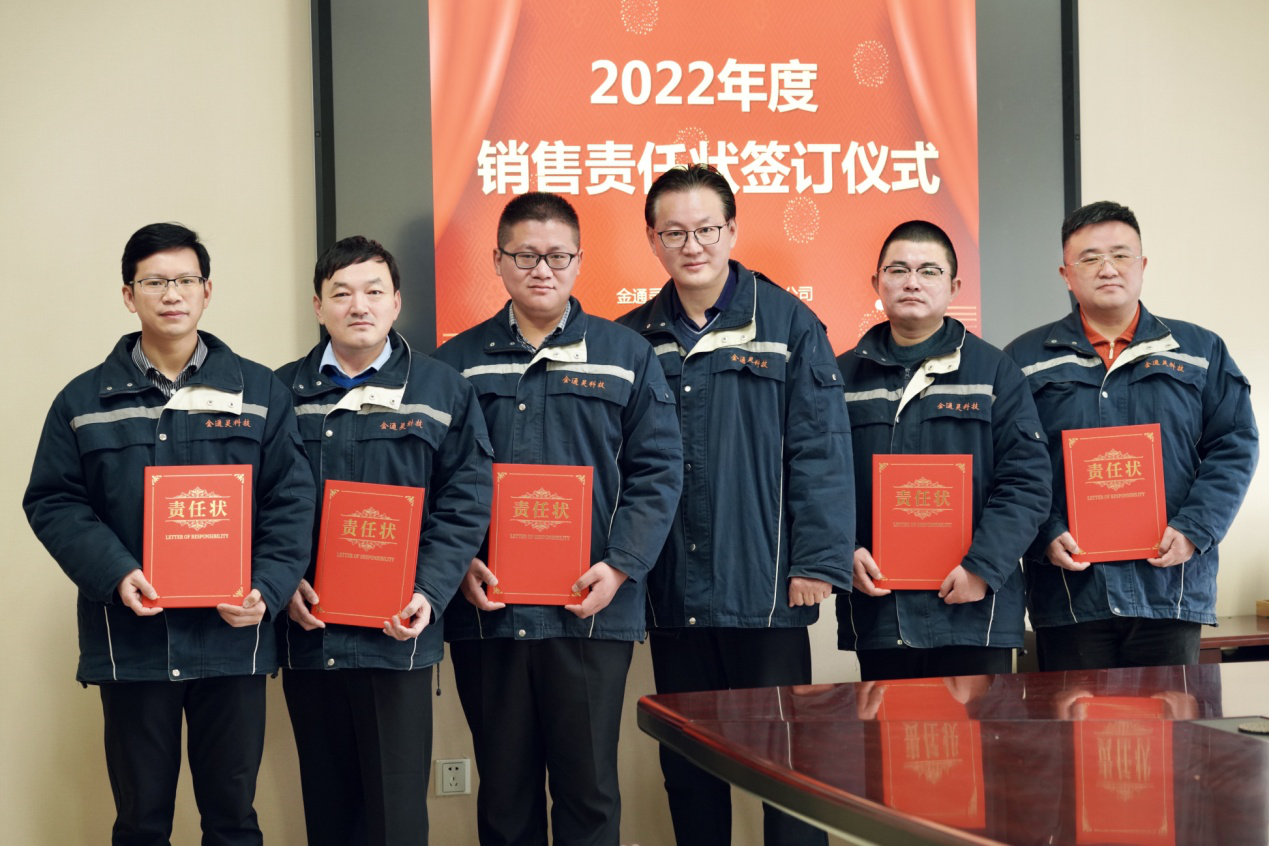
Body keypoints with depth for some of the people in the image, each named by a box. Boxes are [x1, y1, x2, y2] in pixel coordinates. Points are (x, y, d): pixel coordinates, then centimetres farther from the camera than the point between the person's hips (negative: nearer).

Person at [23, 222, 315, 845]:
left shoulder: (259, 392, 6)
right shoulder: (85, 401, 7)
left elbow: (291, 502, 3)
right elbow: (52, 502, 2)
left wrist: (267, 592, -11)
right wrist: (114, 575, -14)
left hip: (233, 639, 0)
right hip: (129, 641, 0)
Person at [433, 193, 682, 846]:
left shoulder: (626, 357, 7)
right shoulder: (456, 363, 9)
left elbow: (657, 472, 2)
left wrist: (620, 565, -9)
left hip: (591, 610, -1)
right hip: (486, 612, 1)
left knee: (589, 788, 3)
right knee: (504, 791, 9)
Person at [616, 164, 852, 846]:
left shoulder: (788, 323, 0)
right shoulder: (632, 340, 9)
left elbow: (820, 451, -5)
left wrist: (818, 562, -11)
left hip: (766, 586, -3)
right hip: (673, 596, 3)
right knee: (686, 764, 11)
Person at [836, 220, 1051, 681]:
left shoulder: (994, 371, 5)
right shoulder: (845, 376, 11)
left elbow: (1027, 480, -2)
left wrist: (982, 566, -12)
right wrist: (843, 552, -9)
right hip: (876, 615, 2)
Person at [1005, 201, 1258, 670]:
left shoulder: (1199, 351, 13)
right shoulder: (1026, 360, 8)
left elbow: (1235, 446, 7)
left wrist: (1193, 530, -7)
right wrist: (1045, 536, -12)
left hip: (1171, 591, 1)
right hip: (1068, 592, -1)